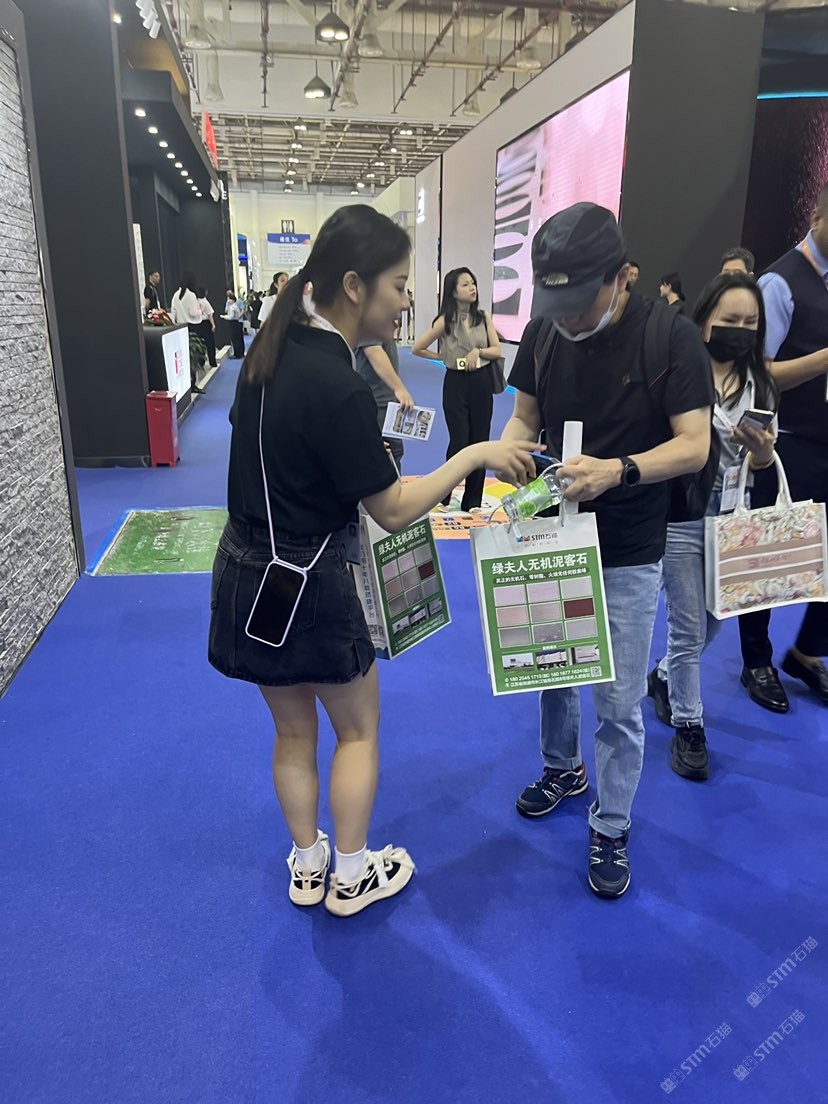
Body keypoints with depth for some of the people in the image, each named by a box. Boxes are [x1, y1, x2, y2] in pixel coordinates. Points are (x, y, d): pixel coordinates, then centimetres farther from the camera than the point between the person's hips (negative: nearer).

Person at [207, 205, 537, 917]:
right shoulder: (339, 389, -25)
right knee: (358, 729, 16)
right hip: (307, 585, -8)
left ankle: (307, 866, 41)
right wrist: (476, 455, -9)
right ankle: (352, 877, 34)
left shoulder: (273, 348, 0)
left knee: (293, 730, 22)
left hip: (246, 572, 8)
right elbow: (394, 512, -18)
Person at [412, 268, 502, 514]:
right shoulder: (446, 320, -6)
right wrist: (443, 357, 1)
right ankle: (443, 497, 12)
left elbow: (497, 350, 2)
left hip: (481, 382, 3)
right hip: (456, 383, -3)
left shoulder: (484, 318, 3)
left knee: (479, 442, 6)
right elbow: (417, 349, -2)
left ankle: (472, 501, 16)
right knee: (459, 441, -6)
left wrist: (478, 351, -14)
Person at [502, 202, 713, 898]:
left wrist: (617, 470, -33)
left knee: (619, 704, 4)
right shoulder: (544, 332, -3)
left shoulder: (671, 337, -15)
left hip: (627, 554, -4)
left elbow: (695, 445, -16)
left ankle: (611, 827, 27)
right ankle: (563, 767, 47)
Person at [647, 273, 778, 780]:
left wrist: (761, 448, -15)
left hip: (731, 515, 6)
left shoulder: (759, 381, 3)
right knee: (689, 629, 4)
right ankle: (688, 726, 23)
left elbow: (764, 461, 6)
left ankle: (665, 678, 47)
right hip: (681, 514, -5)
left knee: (711, 622, 19)